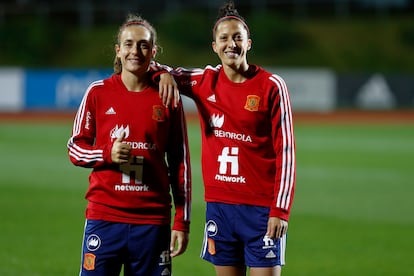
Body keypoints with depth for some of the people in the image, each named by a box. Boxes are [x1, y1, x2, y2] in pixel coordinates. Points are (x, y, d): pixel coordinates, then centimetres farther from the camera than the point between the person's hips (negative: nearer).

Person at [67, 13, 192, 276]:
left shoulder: (167, 98, 5)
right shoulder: (98, 92, 4)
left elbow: (180, 163, 8)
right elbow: (75, 149, 8)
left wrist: (182, 222, 4)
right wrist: (107, 154, -13)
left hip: (152, 221, 0)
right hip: (104, 218, 0)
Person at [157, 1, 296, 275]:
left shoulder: (271, 86, -4)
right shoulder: (205, 81, 6)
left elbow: (285, 151, -5)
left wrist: (280, 209, -12)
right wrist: (166, 75, -6)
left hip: (261, 208, -4)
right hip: (219, 205, 4)